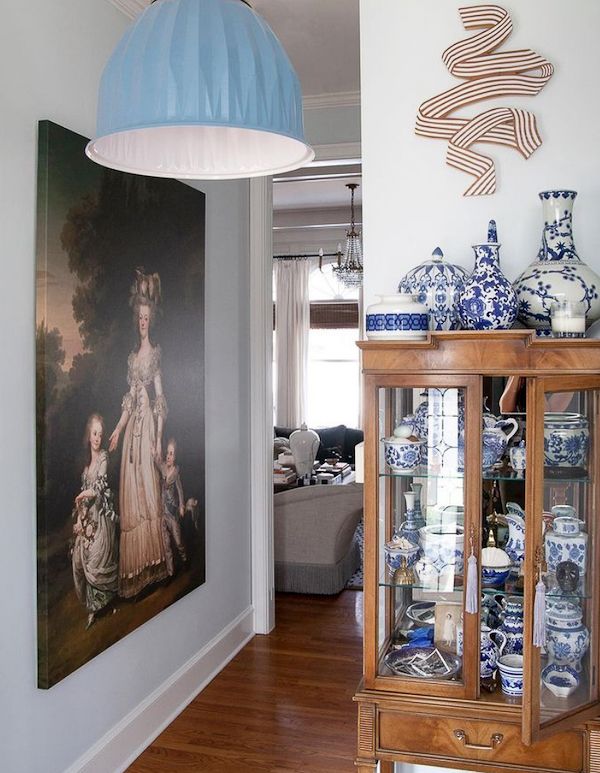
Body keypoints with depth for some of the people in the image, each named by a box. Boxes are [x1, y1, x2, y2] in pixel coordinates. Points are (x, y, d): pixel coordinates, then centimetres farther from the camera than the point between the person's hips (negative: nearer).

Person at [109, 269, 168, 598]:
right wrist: (118, 429, 13)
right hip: (132, 423, 6)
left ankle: (152, 562, 9)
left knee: (148, 489, -2)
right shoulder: (132, 356, 16)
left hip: (149, 422, -6)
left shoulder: (156, 352, -3)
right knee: (130, 492, 6)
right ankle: (132, 568, 13)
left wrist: (159, 436, -11)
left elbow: (160, 397, -7)